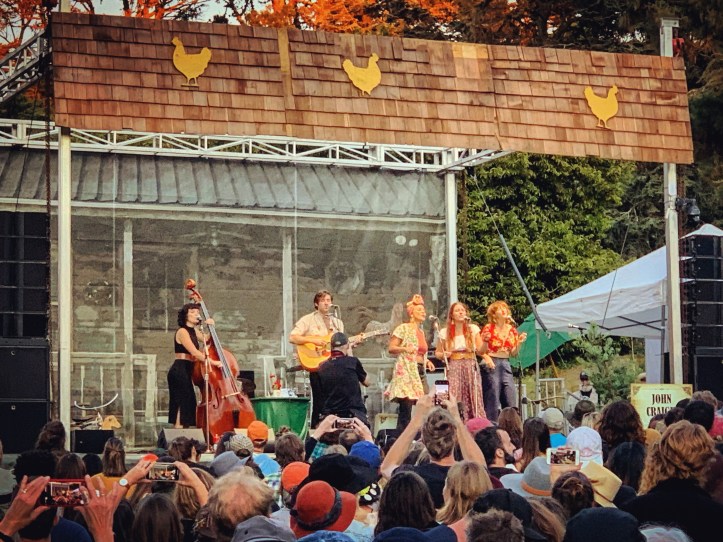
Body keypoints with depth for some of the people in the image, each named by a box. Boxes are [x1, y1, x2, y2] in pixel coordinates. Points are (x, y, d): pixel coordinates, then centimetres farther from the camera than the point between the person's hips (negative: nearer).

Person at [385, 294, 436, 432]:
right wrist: (405, 349, -23)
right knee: (406, 406, -14)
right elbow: (391, 349, -7)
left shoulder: (421, 331, 20)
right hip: (406, 371, -8)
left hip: (419, 371, 8)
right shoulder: (403, 328, -3)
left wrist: (427, 361, 12)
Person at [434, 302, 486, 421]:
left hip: (471, 365, 1)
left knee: (474, 398, -6)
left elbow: (481, 350, 3)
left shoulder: (473, 329, 7)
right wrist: (443, 355, -9)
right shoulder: (445, 332, 6)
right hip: (453, 367, -1)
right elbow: (437, 353, 12)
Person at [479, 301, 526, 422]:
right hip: (492, 364, -5)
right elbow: (482, 352, -3)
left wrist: (519, 343, 0)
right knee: (493, 401, -7)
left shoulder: (511, 329, 11)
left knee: (510, 402, 0)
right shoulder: (488, 328, -3)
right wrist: (486, 341, -21)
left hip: (506, 364, 5)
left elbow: (513, 354, 16)